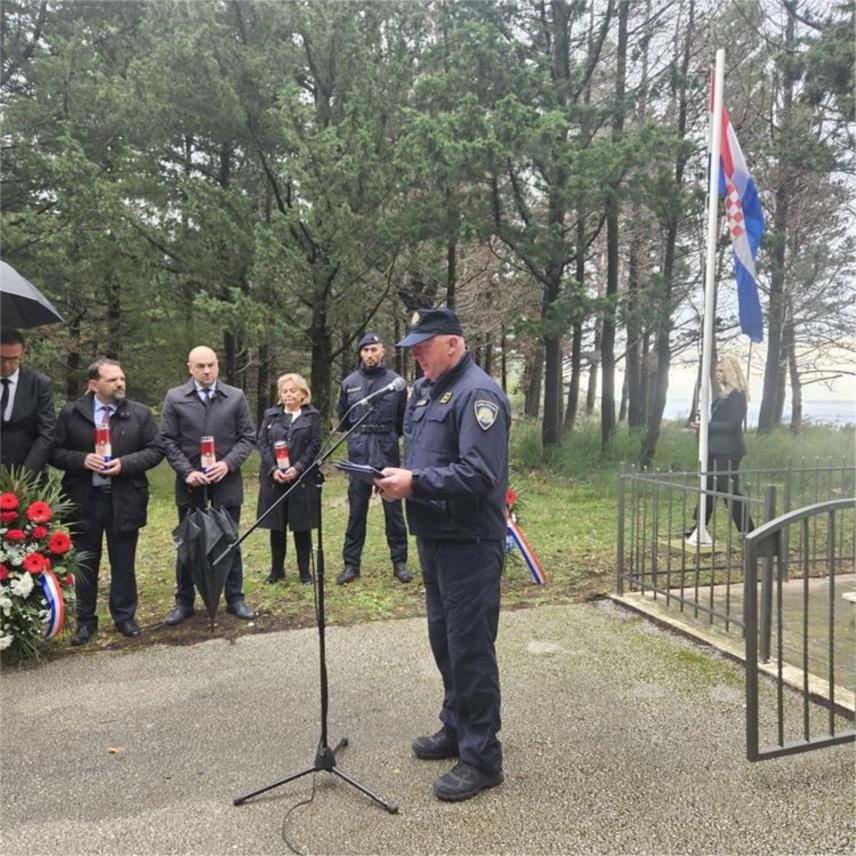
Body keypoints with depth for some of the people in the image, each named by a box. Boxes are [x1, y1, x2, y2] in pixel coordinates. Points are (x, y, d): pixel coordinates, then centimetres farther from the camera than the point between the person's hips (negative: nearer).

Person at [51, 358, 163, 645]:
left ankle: (124, 617, 25)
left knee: (124, 564, 10)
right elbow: (55, 452, 2)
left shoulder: (140, 413, 1)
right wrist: (82, 460, -17)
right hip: (84, 501, 0)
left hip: (124, 501, 0)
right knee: (85, 565, 11)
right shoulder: (71, 413, 1)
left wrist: (125, 463, -15)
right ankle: (85, 621, 25)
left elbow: (155, 450, -1)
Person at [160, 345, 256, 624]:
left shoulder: (236, 397, 4)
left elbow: (247, 437, 2)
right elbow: (168, 441, 0)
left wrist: (228, 463, -13)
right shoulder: (174, 398, 3)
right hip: (190, 482, 0)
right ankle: (184, 602, 22)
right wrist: (187, 471, -13)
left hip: (227, 481, 0)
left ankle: (235, 599, 21)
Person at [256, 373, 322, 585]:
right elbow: (262, 443, 4)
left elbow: (315, 445, -3)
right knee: (276, 526, 7)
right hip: (273, 479, 2)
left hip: (302, 479, -2)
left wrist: (297, 468, -15)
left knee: (302, 526, 4)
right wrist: (273, 469, -11)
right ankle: (277, 569, 19)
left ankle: (304, 569, 15)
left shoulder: (312, 415, 4)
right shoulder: (270, 414, 11)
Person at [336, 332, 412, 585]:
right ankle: (351, 563, 15)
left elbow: (404, 420, 8)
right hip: (358, 453, 2)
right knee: (356, 509, 6)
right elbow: (343, 419, 17)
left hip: (388, 452, -1)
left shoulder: (396, 382, -1)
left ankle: (399, 561, 16)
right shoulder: (349, 383, 5)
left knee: (393, 508, 4)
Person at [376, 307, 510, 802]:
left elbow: (479, 474, -26)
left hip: (469, 544, -9)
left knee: (470, 648, 0)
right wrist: (399, 478, -1)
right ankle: (456, 729, 37)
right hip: (435, 539, 10)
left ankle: (482, 757, 15)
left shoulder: (477, 394, -16)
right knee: (444, 639, 20)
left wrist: (415, 483, -23)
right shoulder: (424, 391, 13)